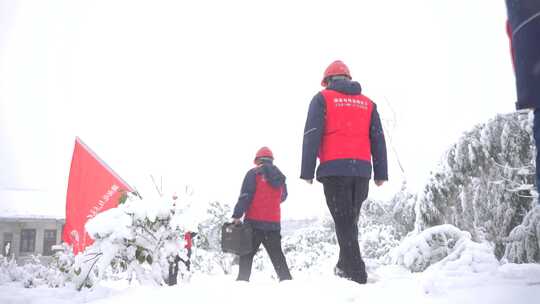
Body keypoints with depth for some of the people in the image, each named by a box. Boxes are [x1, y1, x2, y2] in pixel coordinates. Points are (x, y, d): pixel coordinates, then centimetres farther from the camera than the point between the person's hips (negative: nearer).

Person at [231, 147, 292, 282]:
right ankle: (286, 279, 10)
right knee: (277, 255, 14)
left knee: (246, 254, 1)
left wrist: (237, 215, -15)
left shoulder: (254, 174, -4)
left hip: (254, 221, -4)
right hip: (274, 223, 5)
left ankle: (242, 280, -7)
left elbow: (245, 196, -13)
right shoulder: (280, 177, 12)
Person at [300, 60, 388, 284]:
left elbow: (312, 135, -3)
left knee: (343, 222, -2)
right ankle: (344, 265, 19)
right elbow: (378, 139, 12)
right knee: (351, 220, 14)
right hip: (361, 169, 4)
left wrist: (307, 171, -5)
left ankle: (356, 274, -4)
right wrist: (380, 173, 11)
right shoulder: (367, 103, 19)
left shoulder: (322, 98, 8)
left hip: (334, 168, -4)